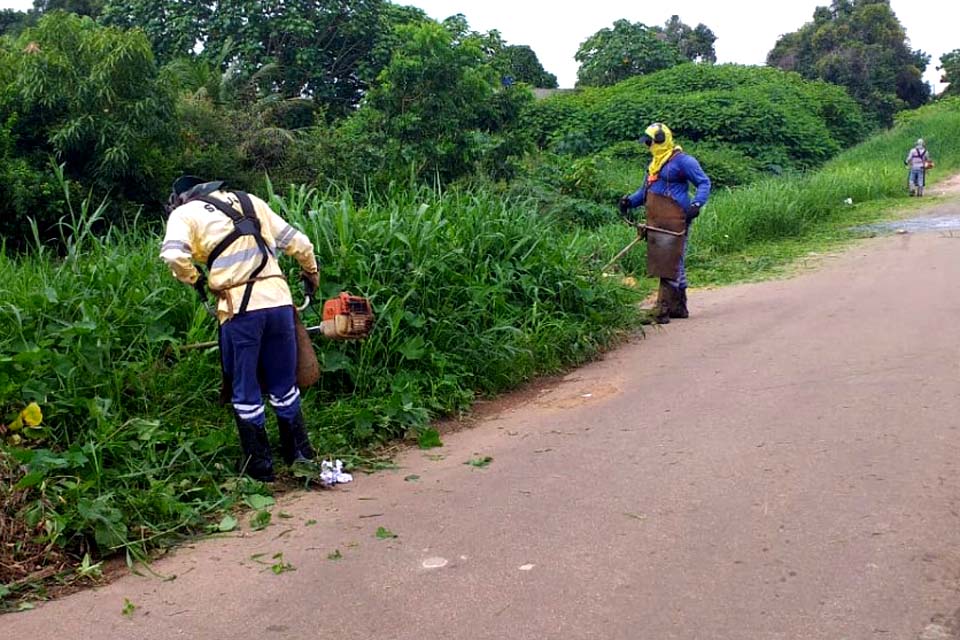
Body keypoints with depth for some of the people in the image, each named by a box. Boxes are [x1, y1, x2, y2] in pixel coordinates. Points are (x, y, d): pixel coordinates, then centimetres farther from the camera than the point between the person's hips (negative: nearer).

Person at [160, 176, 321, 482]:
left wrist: (194, 279, 6)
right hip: (279, 301, 4)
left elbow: (174, 254, -13)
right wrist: (311, 275, 34)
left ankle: (260, 465, 17)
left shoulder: (184, 213, 8)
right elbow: (299, 243, 19)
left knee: (245, 391, 11)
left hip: (241, 309, -4)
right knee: (284, 385, 19)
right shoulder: (250, 202, 21)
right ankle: (300, 454, 27)